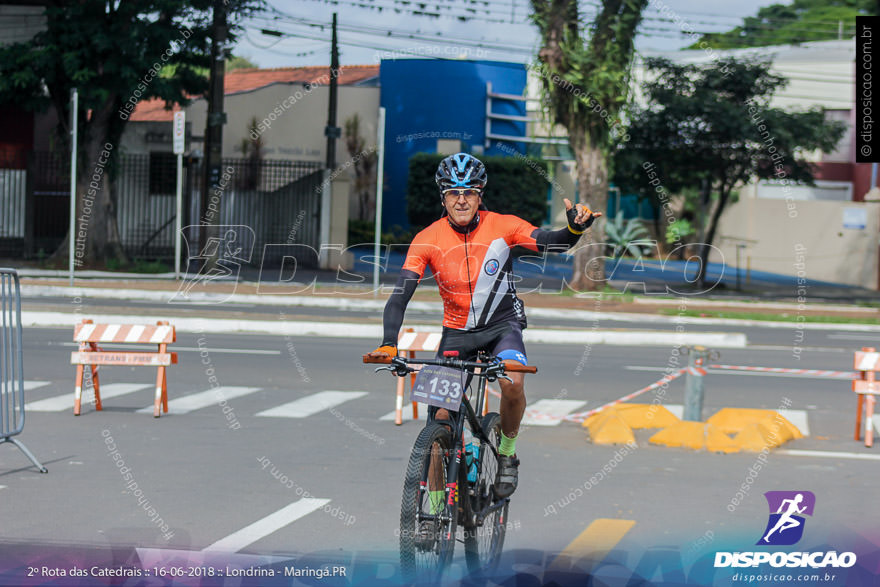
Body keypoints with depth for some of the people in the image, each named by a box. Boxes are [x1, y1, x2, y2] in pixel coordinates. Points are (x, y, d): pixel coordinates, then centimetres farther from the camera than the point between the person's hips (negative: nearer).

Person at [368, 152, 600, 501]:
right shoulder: (428, 240, -14)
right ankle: (437, 492, 11)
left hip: (502, 324, -1)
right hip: (457, 330, 1)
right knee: (443, 416, -8)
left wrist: (574, 229, -46)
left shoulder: (502, 226, -14)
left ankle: (507, 452, -3)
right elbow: (400, 296, -18)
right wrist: (388, 345, -32)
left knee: (512, 383, -30)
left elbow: (552, 243, -23)